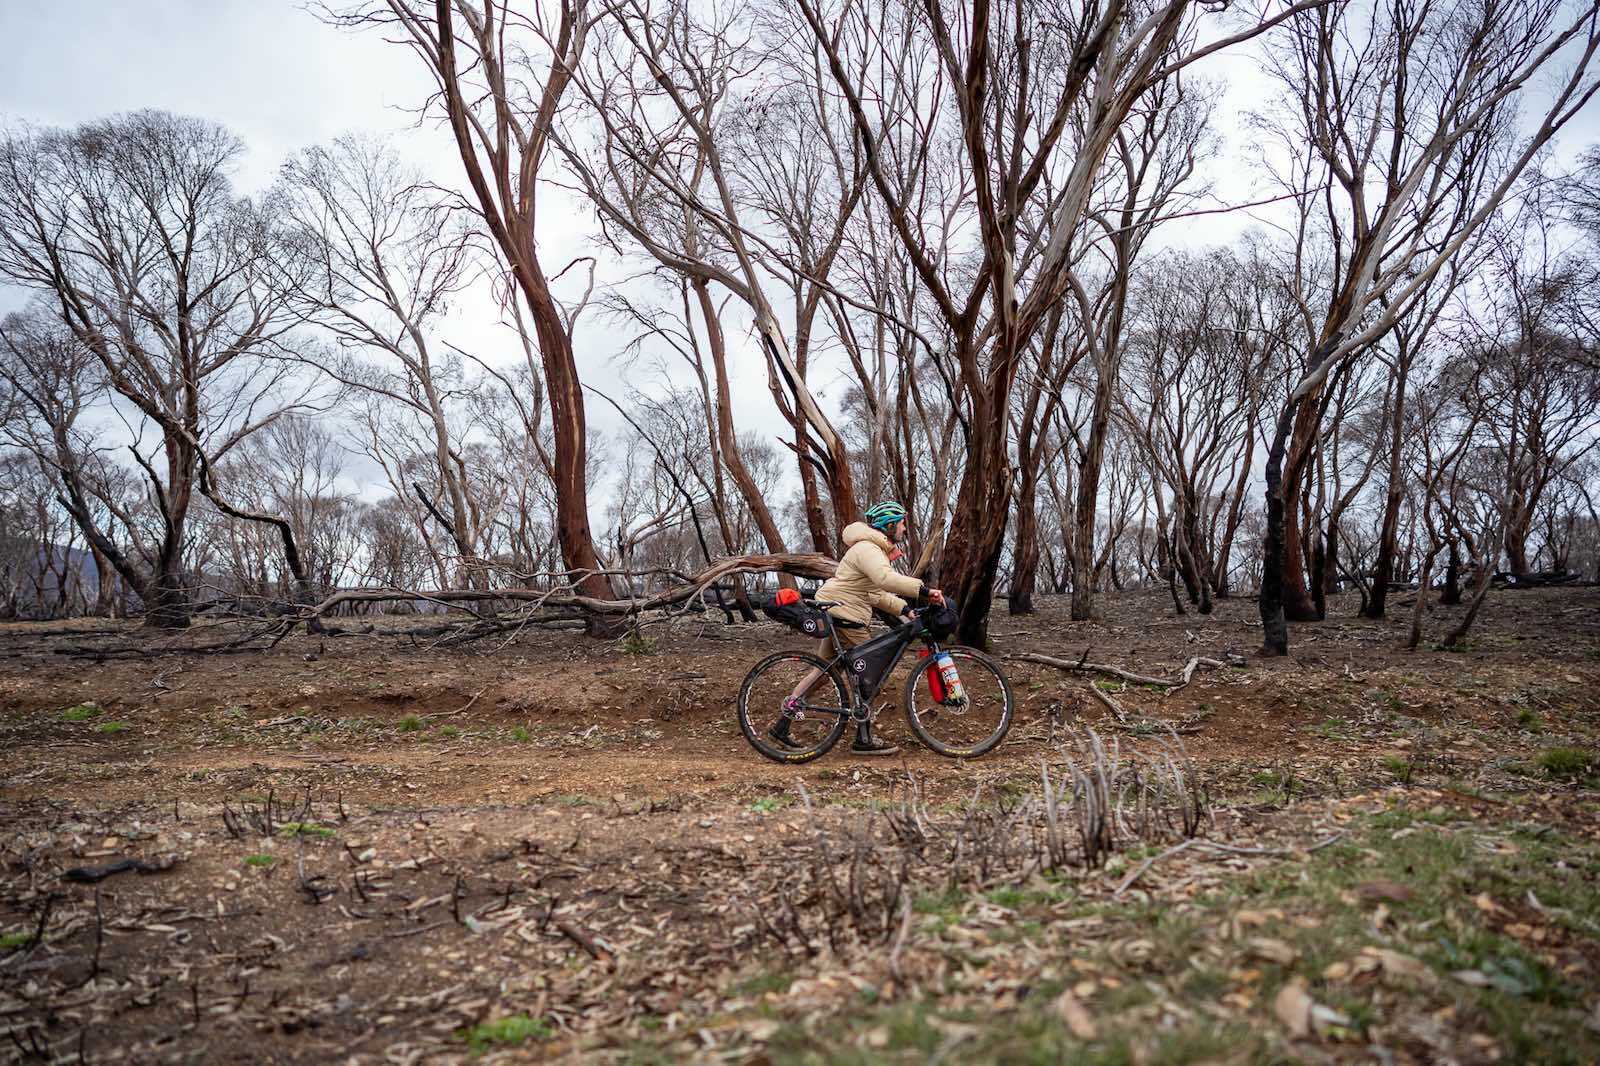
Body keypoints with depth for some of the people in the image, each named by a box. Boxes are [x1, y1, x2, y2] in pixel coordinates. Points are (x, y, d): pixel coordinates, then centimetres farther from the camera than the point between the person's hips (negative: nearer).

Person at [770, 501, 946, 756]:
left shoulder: (877, 550, 19)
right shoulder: (867, 549, -17)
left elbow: (876, 593, 20)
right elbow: (885, 578, -37)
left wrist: (905, 609, 9)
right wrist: (924, 590, -38)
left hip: (835, 617, 11)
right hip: (844, 617, -11)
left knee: (824, 670, 13)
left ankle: (782, 725, 16)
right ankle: (864, 740, 6)